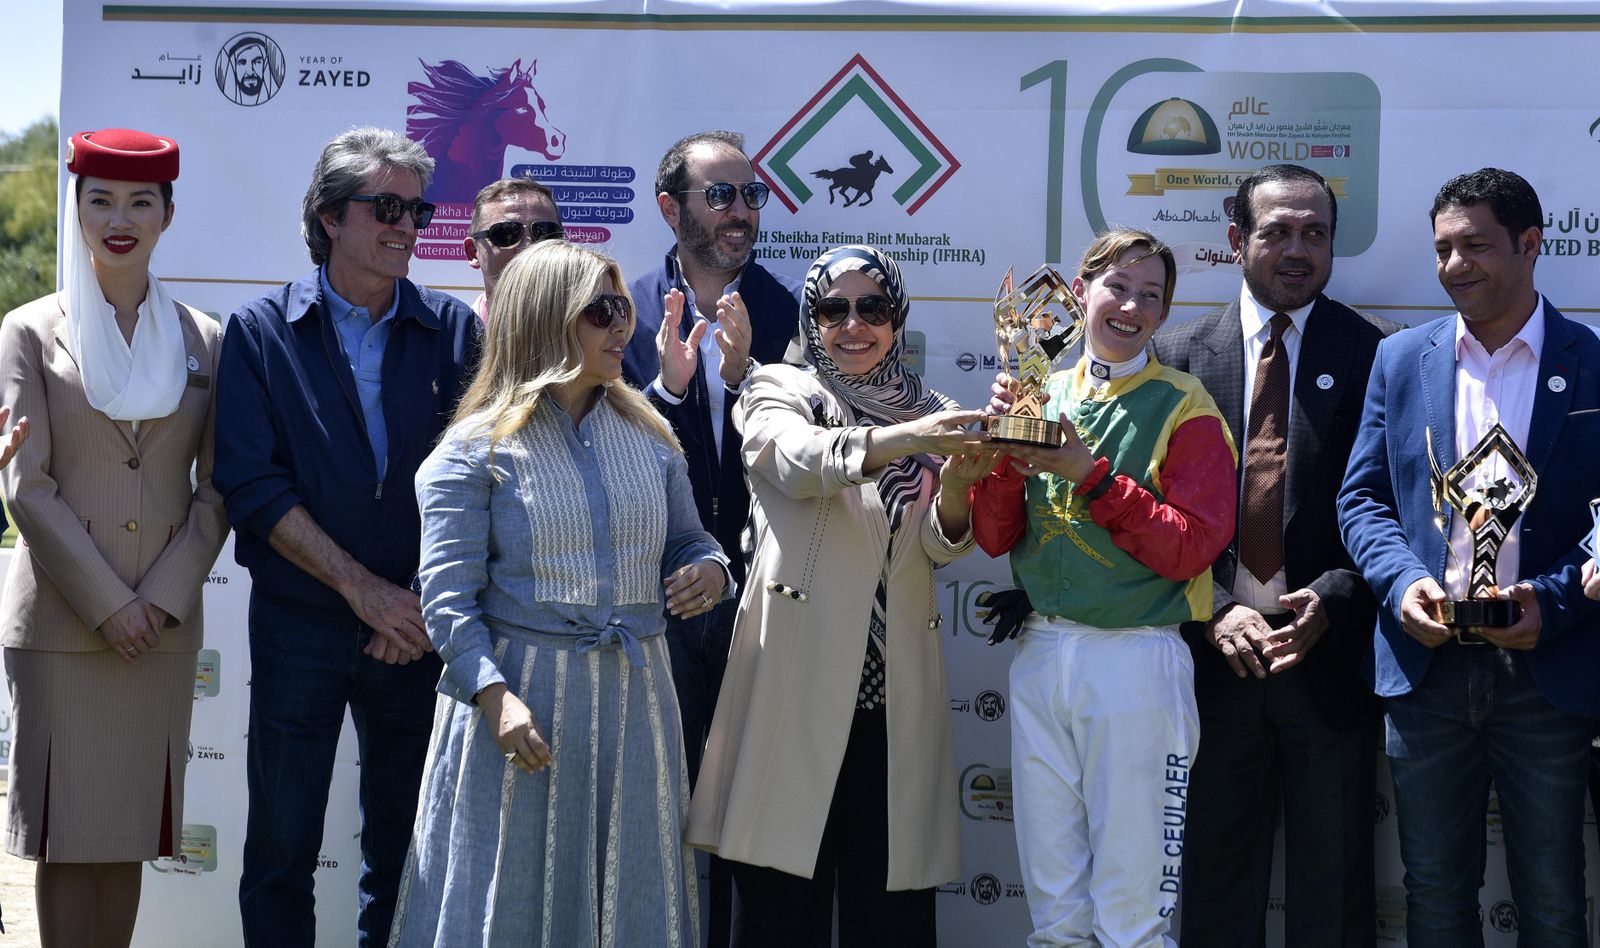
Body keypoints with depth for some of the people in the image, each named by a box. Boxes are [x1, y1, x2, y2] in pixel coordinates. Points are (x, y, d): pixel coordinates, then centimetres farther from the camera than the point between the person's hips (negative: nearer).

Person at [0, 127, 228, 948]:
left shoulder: (204, 342, 8)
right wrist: (106, 602, -11)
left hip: (162, 625, 2)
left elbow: (218, 489, 7)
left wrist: (162, 597, -5)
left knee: (129, 833, 7)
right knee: (66, 836, 0)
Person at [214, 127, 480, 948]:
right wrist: (364, 587, -14)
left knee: (404, 848, 9)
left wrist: (425, 599, -10)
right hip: (298, 625, -1)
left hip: (414, 627, 2)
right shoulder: (260, 332, -1)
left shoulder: (453, 331, 4)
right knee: (281, 849, 5)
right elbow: (251, 483, -8)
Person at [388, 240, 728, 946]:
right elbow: (448, 596, -10)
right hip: (519, 695, -4)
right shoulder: (476, 450, -4)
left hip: (633, 699, 5)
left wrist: (710, 570, -5)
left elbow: (687, 543, 19)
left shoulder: (649, 438, 11)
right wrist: (496, 696, -22)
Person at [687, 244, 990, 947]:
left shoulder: (930, 417, 15)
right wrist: (904, 438, -33)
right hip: (797, 683, -3)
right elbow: (803, 461, -16)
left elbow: (943, 545, 3)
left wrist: (956, 482, -19)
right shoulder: (778, 393, 6)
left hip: (893, 694, 3)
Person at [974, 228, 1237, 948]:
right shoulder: (1043, 397, 10)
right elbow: (994, 537, 7)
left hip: (1137, 663, -4)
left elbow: (1189, 548, -11)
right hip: (1041, 653, 4)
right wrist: (1008, 449, -9)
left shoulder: (1182, 408, -2)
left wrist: (1089, 474, -16)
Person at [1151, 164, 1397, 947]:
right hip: (1217, 650, 1)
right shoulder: (1180, 354, 6)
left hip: (1330, 649, -1)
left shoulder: (1375, 353, 1)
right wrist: (1213, 613, -10)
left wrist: (1333, 601, -17)